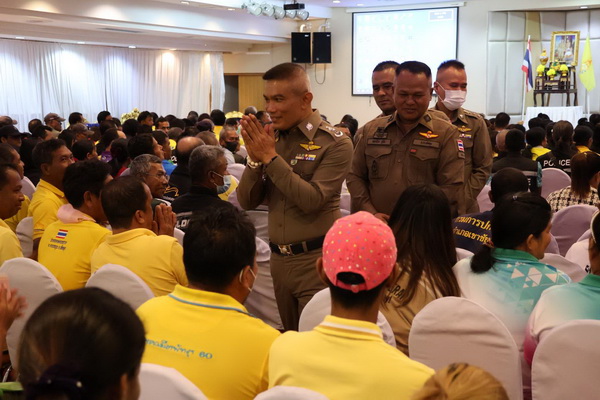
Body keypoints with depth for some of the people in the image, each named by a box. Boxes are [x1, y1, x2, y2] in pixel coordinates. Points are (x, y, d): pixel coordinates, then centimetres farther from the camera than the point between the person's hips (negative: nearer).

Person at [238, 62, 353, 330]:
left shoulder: (335, 143, -9)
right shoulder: (270, 138, 6)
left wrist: (270, 157, -19)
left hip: (316, 260, -5)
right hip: (279, 258, 6)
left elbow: (312, 199, -21)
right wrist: (255, 158, -12)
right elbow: (247, 202, 4)